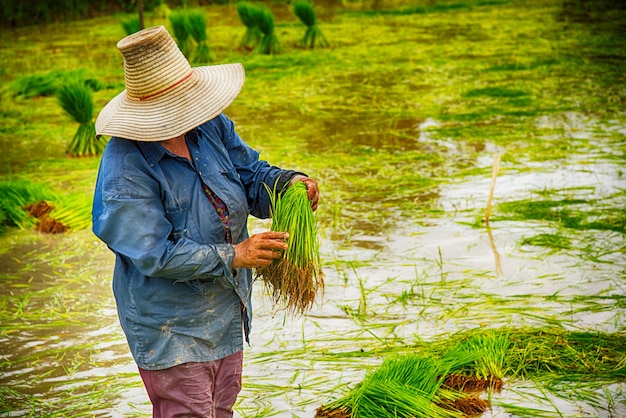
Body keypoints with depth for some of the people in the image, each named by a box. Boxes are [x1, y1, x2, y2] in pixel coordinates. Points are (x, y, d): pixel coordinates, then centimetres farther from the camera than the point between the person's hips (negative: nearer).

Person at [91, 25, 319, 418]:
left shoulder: (211, 126, -3)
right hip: (172, 328, -7)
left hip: (228, 311, 8)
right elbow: (156, 255, -27)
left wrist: (288, 181, -16)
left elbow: (250, 173, 6)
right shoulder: (125, 170, -25)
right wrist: (232, 256, -29)